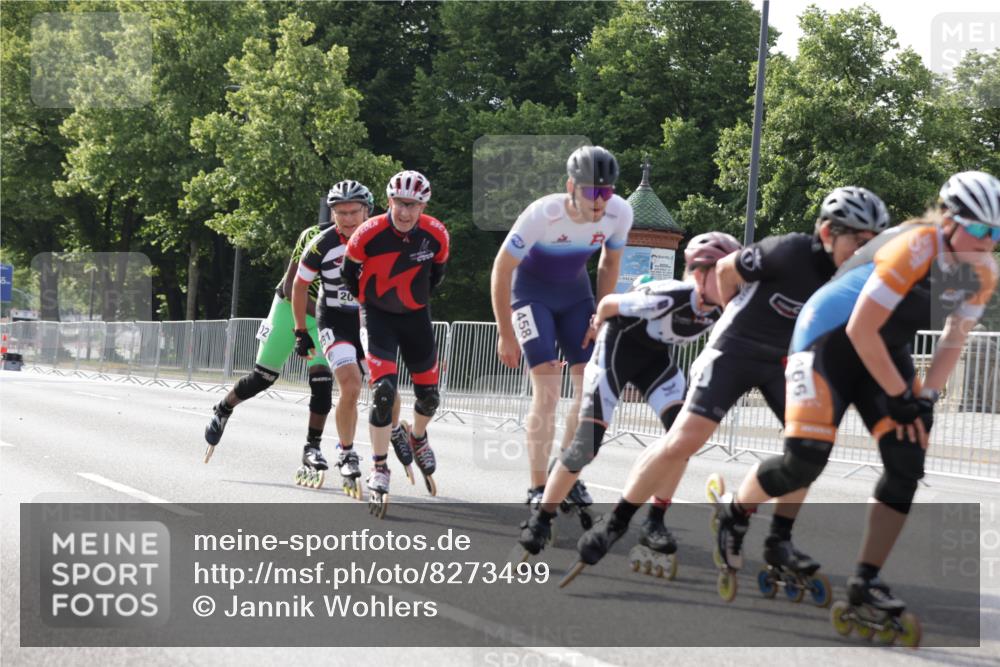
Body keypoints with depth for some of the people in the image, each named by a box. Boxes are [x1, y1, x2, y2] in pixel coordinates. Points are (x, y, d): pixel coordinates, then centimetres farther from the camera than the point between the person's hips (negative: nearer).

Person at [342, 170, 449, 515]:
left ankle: (418, 439, 44)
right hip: (377, 315, -3)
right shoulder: (368, 234, -23)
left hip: (415, 316, 3)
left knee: (429, 395, 9)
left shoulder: (436, 235, -15)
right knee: (383, 390, -18)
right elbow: (349, 272, -3)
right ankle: (379, 471, -7)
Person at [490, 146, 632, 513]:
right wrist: (506, 335, -16)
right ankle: (538, 489, -9)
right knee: (548, 388, -16)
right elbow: (501, 269, -21)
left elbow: (609, 264, 1)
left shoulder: (619, 213, -21)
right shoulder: (543, 214, -33)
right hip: (532, 290, -5)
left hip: (575, 290, 5)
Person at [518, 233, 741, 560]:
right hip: (620, 344, -6)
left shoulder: (723, 311, -18)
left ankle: (654, 523, -3)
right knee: (588, 440, -12)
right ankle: (541, 519, 4)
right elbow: (608, 303, -21)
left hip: (658, 355, 6)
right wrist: (598, 329, 1)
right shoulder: (669, 297, -37)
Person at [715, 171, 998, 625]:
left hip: (885, 349, 7)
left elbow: (953, 340, 7)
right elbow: (861, 331, -27)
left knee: (909, 461, -10)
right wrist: (900, 397, -19)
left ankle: (867, 579, 0)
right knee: (805, 461, -16)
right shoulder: (915, 248, -30)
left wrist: (927, 398, -6)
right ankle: (736, 511, 15)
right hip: (831, 337, -7)